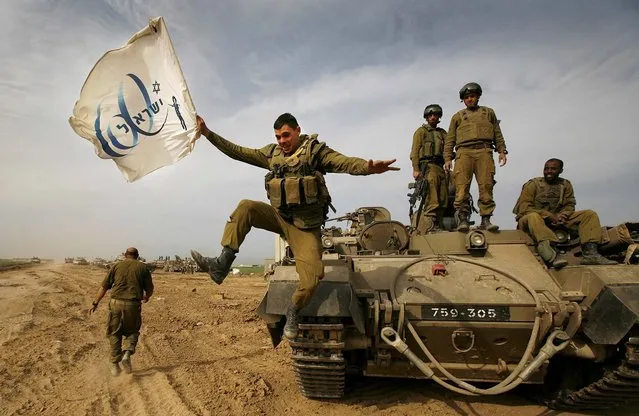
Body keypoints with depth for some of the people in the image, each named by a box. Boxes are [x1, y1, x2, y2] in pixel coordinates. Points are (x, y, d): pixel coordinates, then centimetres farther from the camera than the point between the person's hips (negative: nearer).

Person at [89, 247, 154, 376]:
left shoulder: (117, 266, 8)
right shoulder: (143, 267, 7)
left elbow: (104, 287, 6)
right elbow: (149, 290, 7)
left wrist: (95, 303, 15)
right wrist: (146, 297, 29)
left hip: (116, 303, 1)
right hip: (133, 305, 0)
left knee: (115, 334, 15)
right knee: (132, 332, 19)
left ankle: (115, 364, 14)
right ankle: (127, 354, -4)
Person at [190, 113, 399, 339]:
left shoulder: (315, 150, -8)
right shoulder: (272, 153, 7)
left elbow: (345, 162, -23)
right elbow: (237, 151, 10)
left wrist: (369, 167, -45)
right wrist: (208, 133, 4)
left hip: (305, 226, -4)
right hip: (278, 216, 4)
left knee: (311, 279, -17)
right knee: (245, 207, -20)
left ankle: (293, 312, 14)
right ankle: (222, 263, -17)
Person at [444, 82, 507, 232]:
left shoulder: (488, 112, 25)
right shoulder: (457, 116, 22)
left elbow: (497, 134, 20)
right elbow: (450, 140, 16)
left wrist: (502, 151, 7)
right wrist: (447, 158, 4)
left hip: (484, 151, 1)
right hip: (464, 152, 0)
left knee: (486, 186, -10)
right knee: (462, 186, -15)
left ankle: (486, 219, -10)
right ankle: (463, 219, -17)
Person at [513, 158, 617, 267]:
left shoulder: (565, 185, 12)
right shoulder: (533, 184, -3)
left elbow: (570, 205, 9)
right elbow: (524, 208, -13)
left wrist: (563, 215, -16)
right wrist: (551, 216, -21)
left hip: (556, 220, 5)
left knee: (590, 214, -6)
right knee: (533, 216, -42)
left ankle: (590, 254, -25)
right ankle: (551, 257, -60)